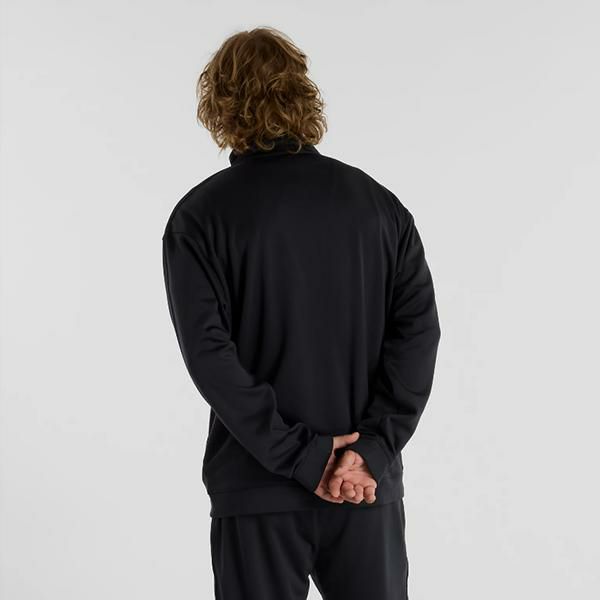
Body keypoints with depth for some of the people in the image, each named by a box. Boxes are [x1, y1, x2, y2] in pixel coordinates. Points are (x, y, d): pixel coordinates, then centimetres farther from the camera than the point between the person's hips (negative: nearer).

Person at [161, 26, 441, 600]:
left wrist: (300, 455, -12)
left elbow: (210, 354, -15)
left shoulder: (200, 215, -6)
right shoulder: (377, 202, 2)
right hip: (368, 487, 2)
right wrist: (372, 448, -10)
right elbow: (418, 328, -6)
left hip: (257, 490, -2)